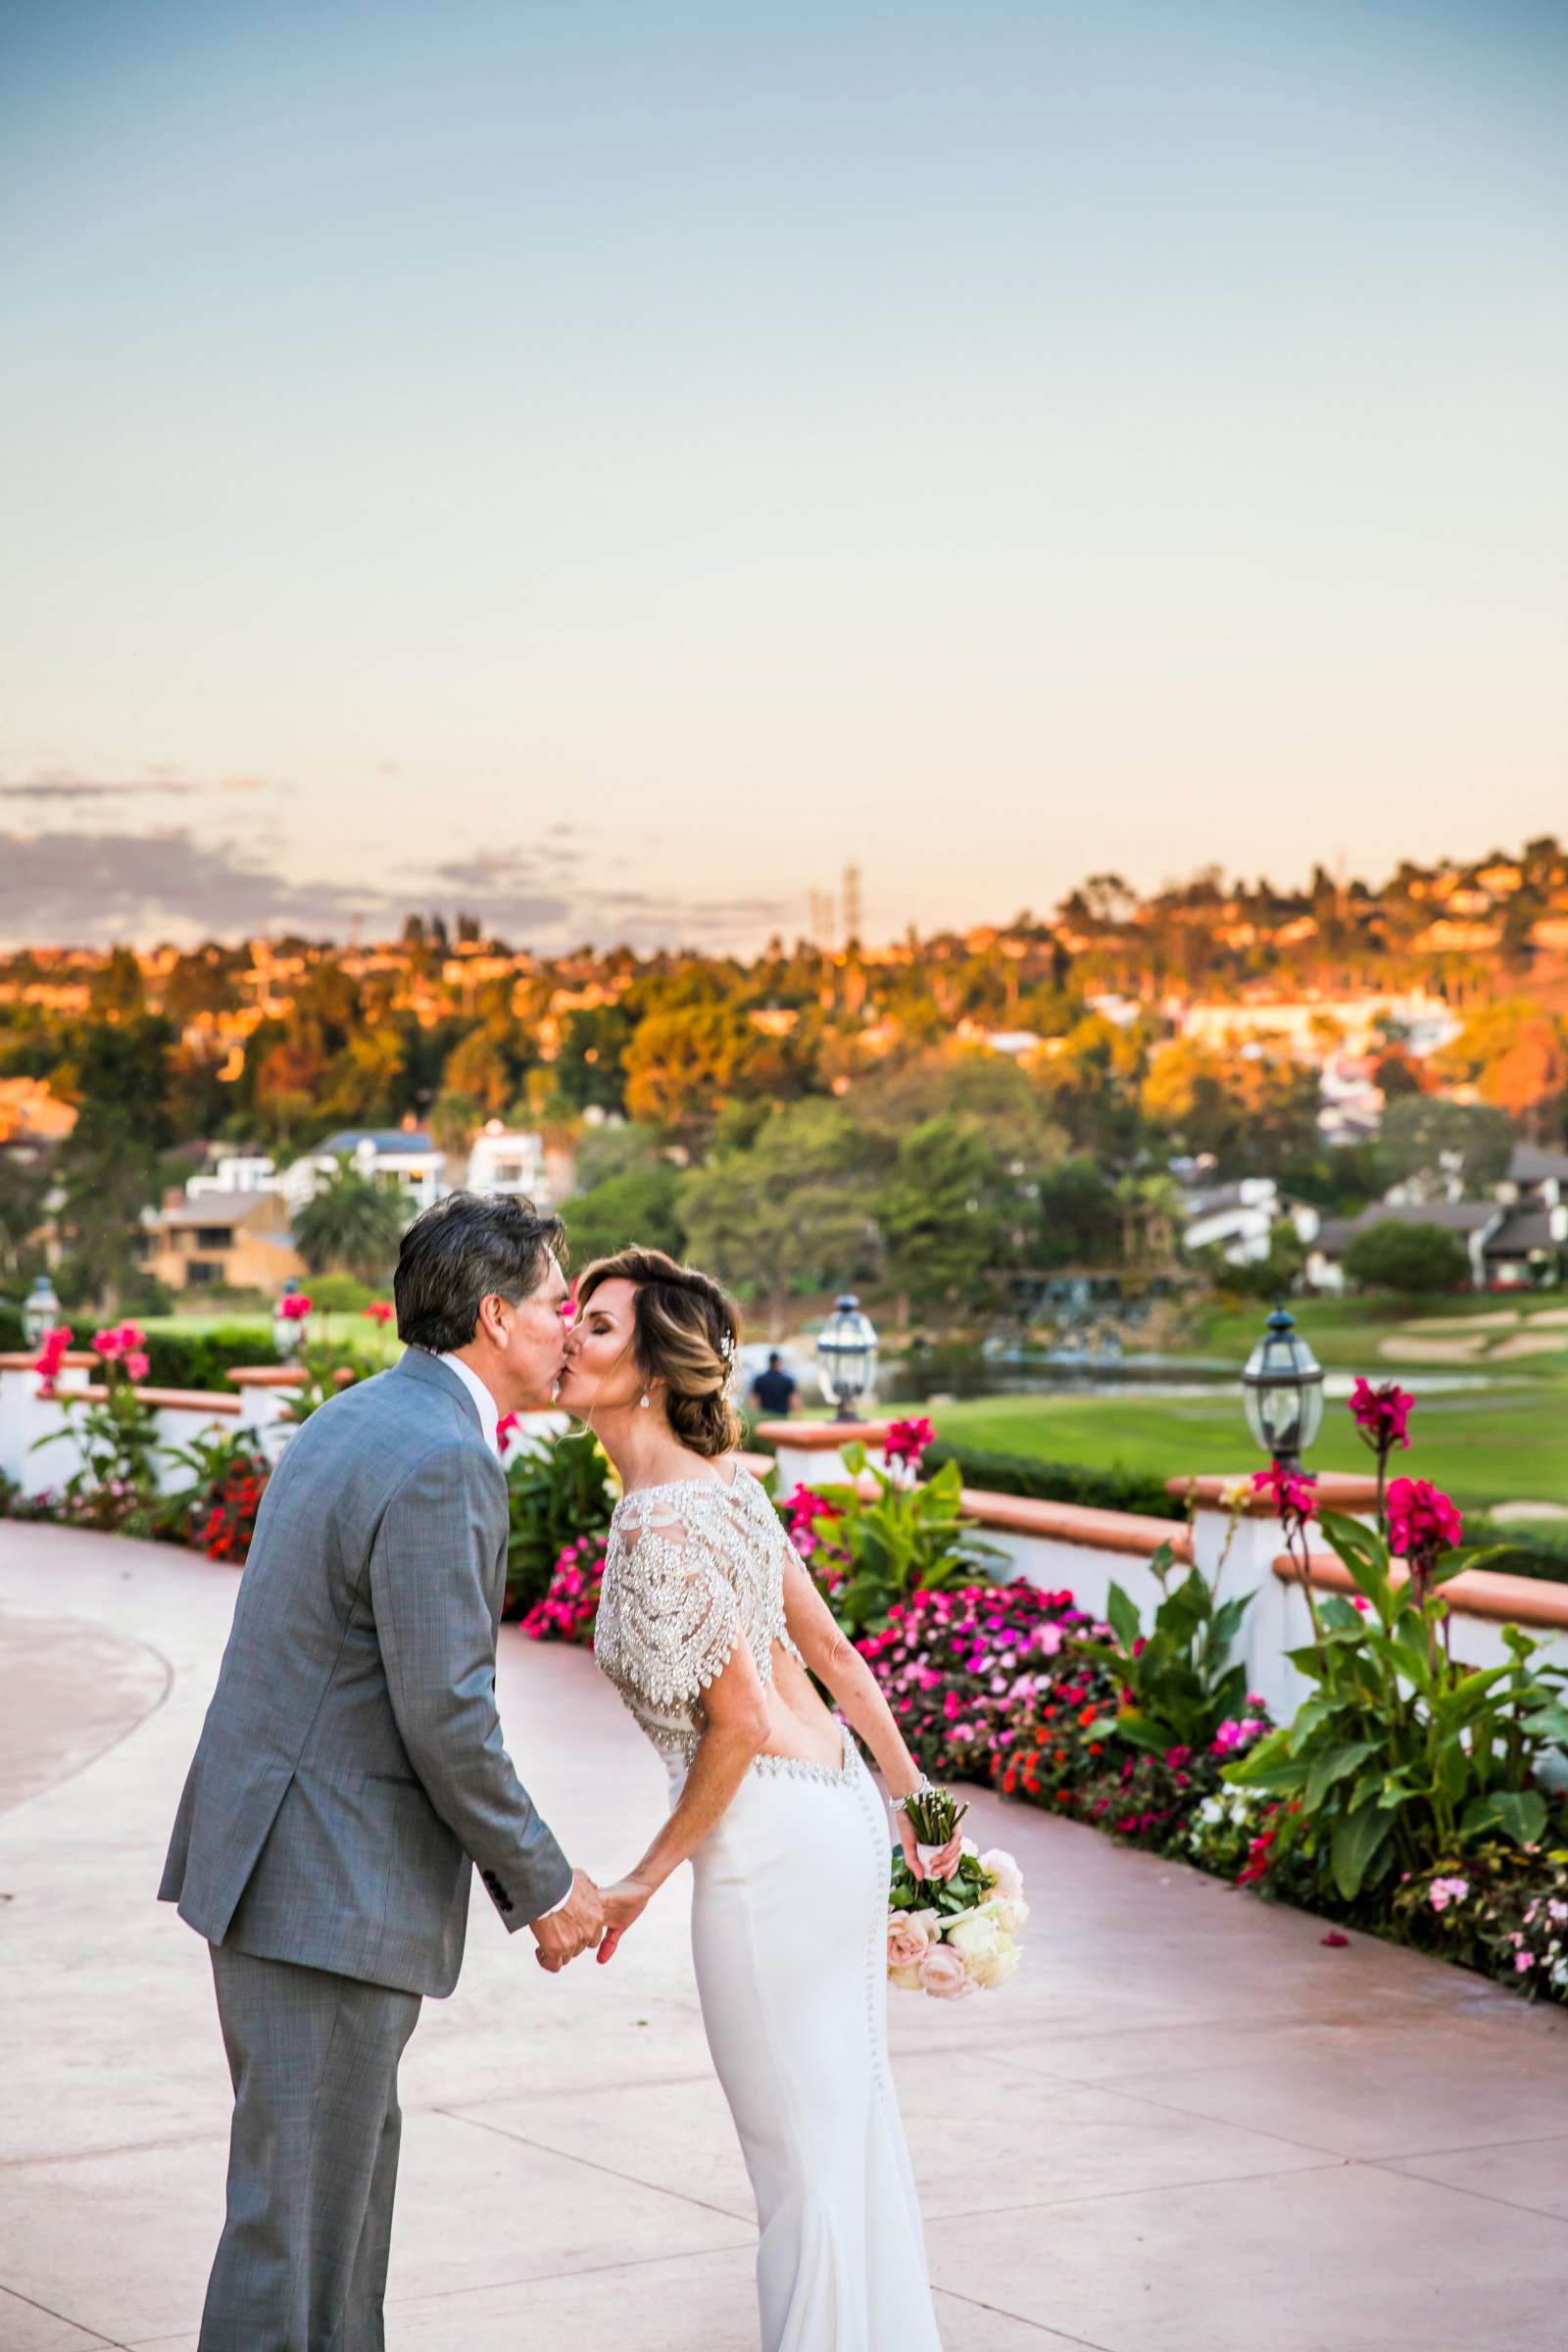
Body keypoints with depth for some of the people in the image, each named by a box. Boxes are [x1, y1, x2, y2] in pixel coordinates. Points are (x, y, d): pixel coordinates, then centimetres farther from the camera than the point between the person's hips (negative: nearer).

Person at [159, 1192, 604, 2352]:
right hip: (328, 1889, -10)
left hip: (276, 1857, 10)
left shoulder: (350, 1423, 13)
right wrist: (541, 1885, -7)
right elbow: (445, 1718, -21)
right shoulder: (441, 1463, -19)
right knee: (299, 2205, -2)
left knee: (352, 2167, 20)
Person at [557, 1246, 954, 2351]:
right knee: (850, 2126, 18)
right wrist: (916, 1795, 20)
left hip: (773, 1842, -9)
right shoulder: (722, 1476, 8)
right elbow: (831, 1650, 13)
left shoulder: (663, 1522, -19)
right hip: (839, 1809, 9)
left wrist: (645, 1879, -9)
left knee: (801, 2157, 2)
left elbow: (739, 1722, -19)